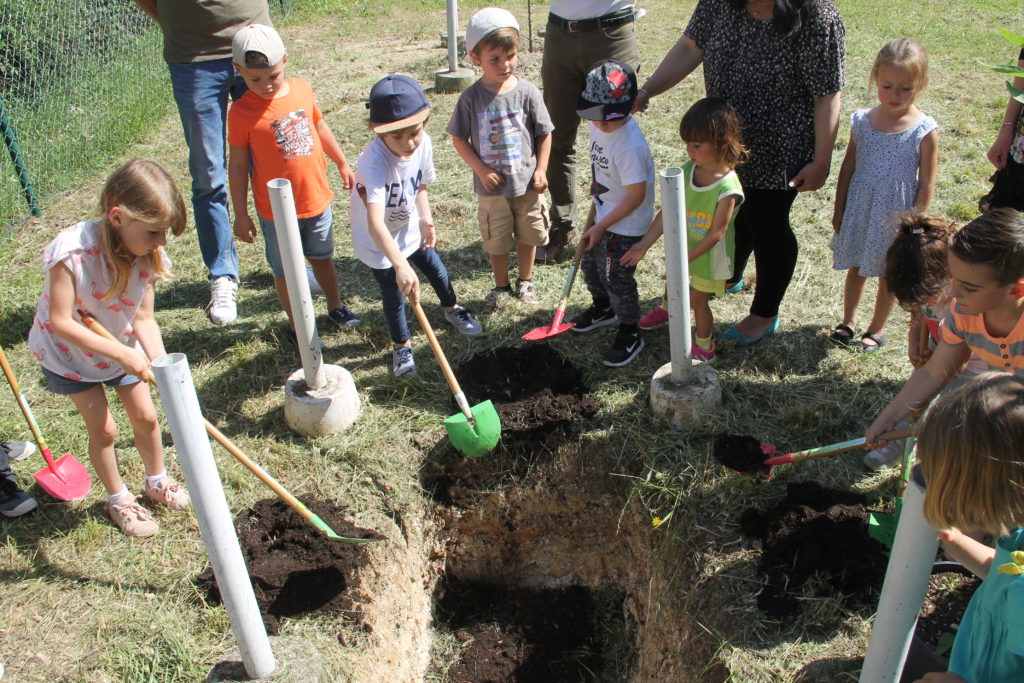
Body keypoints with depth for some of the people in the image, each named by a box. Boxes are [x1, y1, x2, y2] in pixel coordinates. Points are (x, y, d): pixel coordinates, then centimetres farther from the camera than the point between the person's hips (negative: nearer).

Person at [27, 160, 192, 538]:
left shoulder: (147, 254, -21)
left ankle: (157, 482, 36)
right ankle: (118, 499, 26)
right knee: (103, 428, 1)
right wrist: (122, 354, -34)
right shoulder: (73, 251, -36)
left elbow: (144, 318, -16)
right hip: (68, 351, -4)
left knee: (146, 417, 9)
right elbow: (60, 322, -32)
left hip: (122, 347, 4)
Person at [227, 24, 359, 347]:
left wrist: (343, 164, 22)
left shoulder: (302, 89, -3)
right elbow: (237, 165, -10)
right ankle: (296, 324, 30)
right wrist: (241, 214, -9)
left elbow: (320, 127, 14)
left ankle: (335, 306, 43)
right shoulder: (242, 112, -16)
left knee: (322, 258, 22)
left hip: (317, 199, 4)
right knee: (285, 271, 11)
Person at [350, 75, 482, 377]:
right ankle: (401, 346, 30)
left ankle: (452, 309, 53)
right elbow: (375, 223, -51)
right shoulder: (375, 161, -40)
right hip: (377, 240, -6)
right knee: (394, 293, 2)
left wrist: (425, 219, -14)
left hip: (410, 229, 6)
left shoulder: (423, 144, -19)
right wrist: (400, 265, -62)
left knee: (438, 271, 20)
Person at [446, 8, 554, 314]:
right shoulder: (471, 97, -10)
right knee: (496, 241, 13)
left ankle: (525, 281, 38)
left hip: (527, 183, 1)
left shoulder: (527, 91, -8)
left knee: (528, 235, 16)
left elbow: (544, 133, 0)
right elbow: (459, 139, -4)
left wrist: (541, 169, -5)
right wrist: (481, 169, -12)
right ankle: (501, 286, 34)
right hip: (492, 186, -1)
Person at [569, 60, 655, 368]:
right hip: (604, 216, 9)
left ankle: (630, 335, 21)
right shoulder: (597, 126, -4)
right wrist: (592, 216, 15)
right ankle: (603, 308, 50)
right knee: (590, 264, 23)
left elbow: (636, 196, -26)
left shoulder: (630, 145, -31)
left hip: (626, 226, -9)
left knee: (617, 278, 1)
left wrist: (600, 226, -19)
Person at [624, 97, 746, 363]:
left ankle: (704, 347, 36)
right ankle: (667, 309, 63)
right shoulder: (688, 170, -13)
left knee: (697, 299, 11)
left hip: (708, 256, -6)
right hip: (683, 246, 6)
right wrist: (644, 244, -13)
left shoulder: (727, 187, -31)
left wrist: (687, 258, -26)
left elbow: (716, 233, -27)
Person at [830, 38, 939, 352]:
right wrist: (839, 210, 6)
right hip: (859, 209, 3)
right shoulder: (862, 121, -5)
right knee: (855, 267, 18)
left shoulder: (925, 131, -14)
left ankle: (876, 330, 32)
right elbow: (848, 168, 4)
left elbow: (926, 184, -9)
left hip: (896, 216, -3)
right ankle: (848, 321, 37)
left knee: (888, 274, 13)